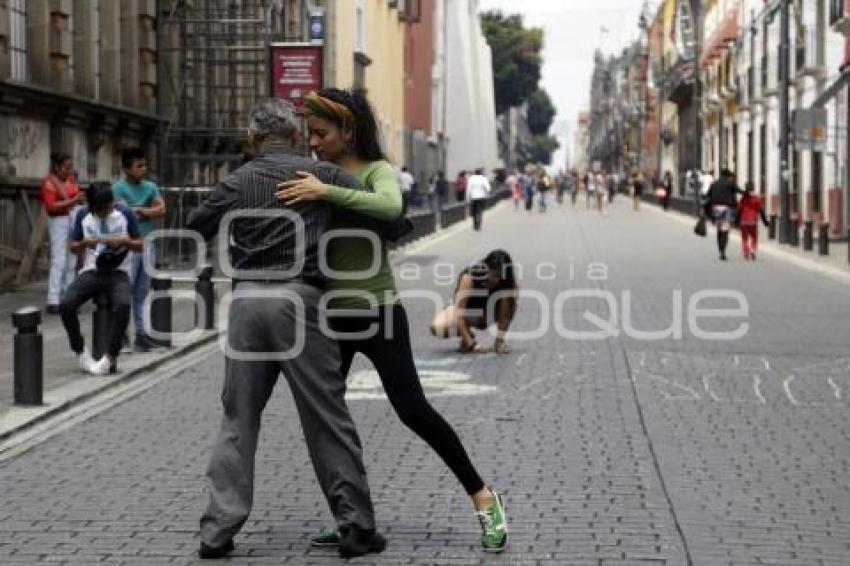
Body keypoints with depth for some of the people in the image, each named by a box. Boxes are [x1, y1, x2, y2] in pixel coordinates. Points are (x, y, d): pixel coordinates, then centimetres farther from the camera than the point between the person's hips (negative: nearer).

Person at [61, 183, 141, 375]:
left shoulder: (125, 214, -1)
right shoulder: (83, 216, 4)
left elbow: (139, 245, 5)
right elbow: (73, 247, 11)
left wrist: (123, 241, -16)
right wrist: (85, 243, -12)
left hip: (118, 273, -2)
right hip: (91, 271, 2)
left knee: (123, 305, -35)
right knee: (66, 305, -24)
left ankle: (111, 357, -23)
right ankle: (80, 352, -4)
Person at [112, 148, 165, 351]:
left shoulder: (150, 187, 13)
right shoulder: (119, 188, -6)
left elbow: (161, 210, 1)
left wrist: (139, 210, -9)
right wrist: (150, 212, -5)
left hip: (147, 243, 6)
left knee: (142, 292, 10)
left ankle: (140, 333, 15)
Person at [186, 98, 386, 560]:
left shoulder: (236, 183, 9)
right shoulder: (321, 174, 2)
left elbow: (194, 228, 20)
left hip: (248, 299, 3)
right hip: (299, 299, -2)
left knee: (238, 419, 11)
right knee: (327, 418, 4)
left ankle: (218, 530, 9)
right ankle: (356, 526, 6)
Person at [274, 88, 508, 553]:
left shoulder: (376, 171, -8)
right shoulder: (319, 177, 10)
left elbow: (390, 208, -31)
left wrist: (327, 192, -33)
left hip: (376, 310, -7)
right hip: (329, 312, 7)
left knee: (412, 408, -7)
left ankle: (482, 497, 7)